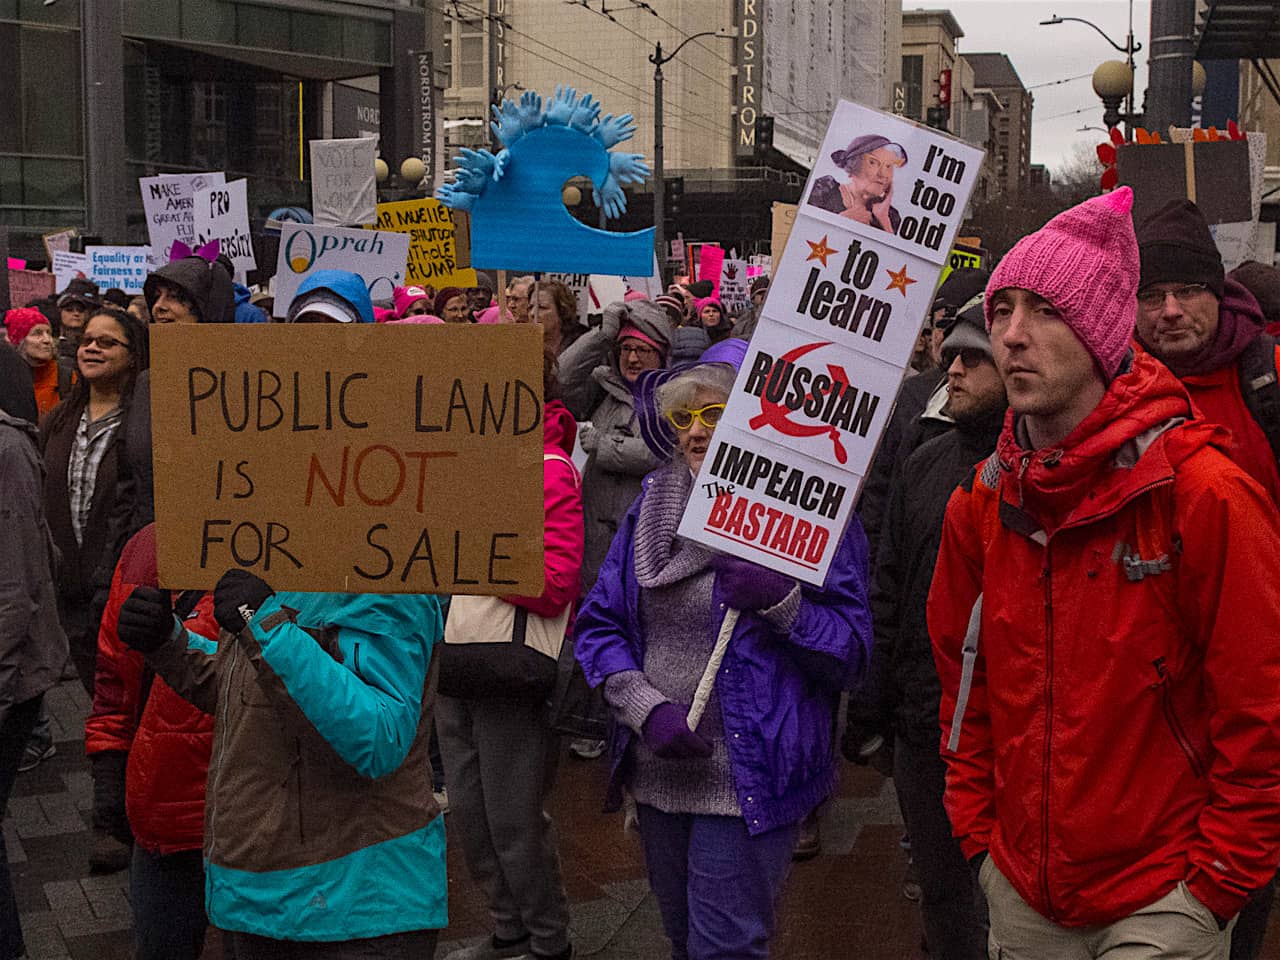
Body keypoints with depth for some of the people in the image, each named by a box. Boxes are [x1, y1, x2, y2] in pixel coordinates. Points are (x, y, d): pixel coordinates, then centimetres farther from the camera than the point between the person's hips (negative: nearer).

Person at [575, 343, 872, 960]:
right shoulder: (654, 503, 6)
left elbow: (851, 654, -11)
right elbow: (599, 625, 4)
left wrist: (780, 602, -27)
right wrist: (648, 707, -11)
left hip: (749, 780, -5)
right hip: (657, 772, 6)